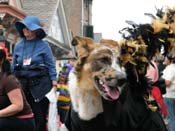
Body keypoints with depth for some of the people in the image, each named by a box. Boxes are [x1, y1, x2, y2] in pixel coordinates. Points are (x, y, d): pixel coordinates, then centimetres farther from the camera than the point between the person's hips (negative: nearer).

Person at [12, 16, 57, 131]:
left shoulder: (43, 45, -2)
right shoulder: (18, 46, 8)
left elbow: (51, 65, -3)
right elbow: (14, 66, 14)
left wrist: (54, 85, -9)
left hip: (40, 85, -4)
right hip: (22, 85, 4)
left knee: (40, 117, 2)